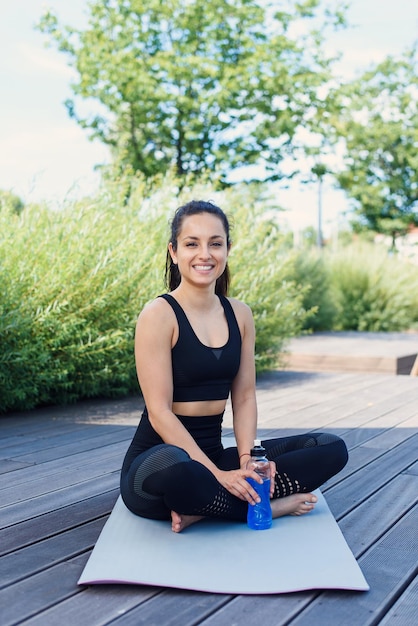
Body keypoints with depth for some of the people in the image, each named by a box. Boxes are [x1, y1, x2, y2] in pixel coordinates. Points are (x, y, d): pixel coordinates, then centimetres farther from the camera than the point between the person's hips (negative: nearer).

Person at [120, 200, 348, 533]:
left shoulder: (240, 314, 6)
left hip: (214, 455, 6)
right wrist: (217, 475, -21)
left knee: (332, 448, -5)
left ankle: (204, 507, -13)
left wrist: (247, 459, -12)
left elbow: (244, 397, 5)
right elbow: (159, 412, -17)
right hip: (159, 459, -6)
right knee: (173, 469, -43)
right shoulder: (159, 315, -13)